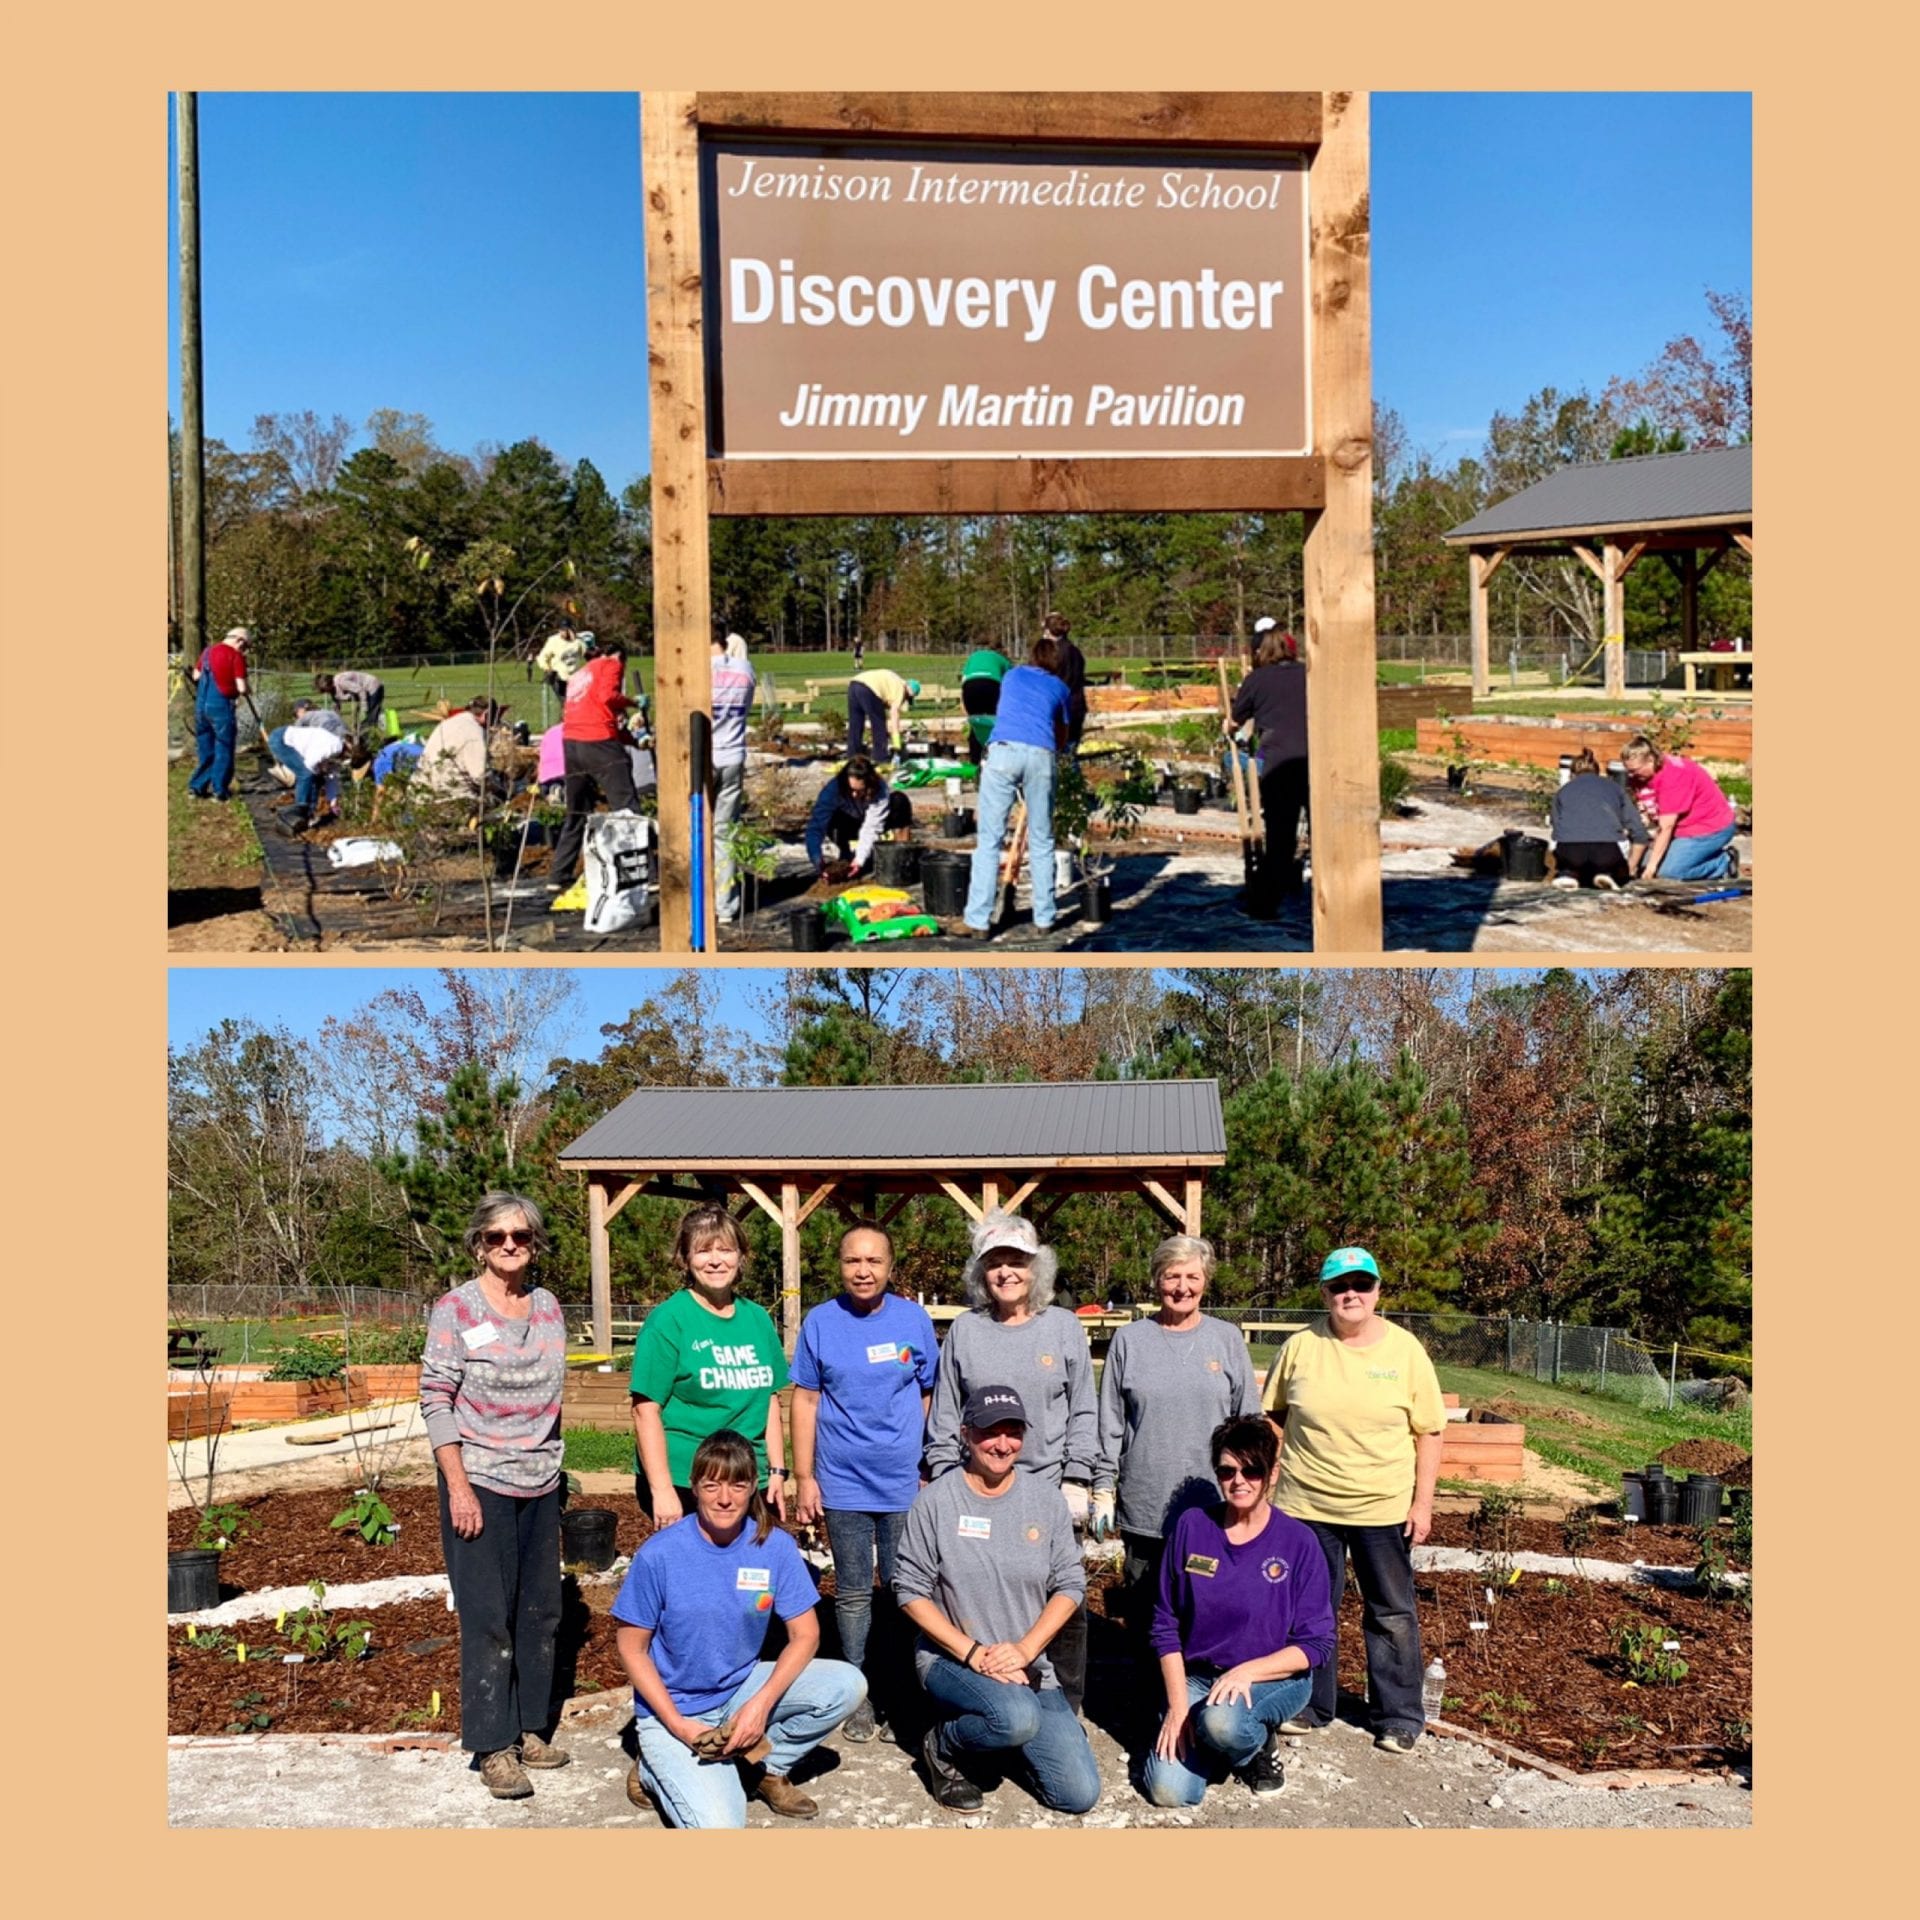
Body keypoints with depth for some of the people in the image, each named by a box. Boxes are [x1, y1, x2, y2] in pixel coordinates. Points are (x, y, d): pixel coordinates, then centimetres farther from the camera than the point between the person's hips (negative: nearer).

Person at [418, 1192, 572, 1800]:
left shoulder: (548, 1307, 7)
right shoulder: (456, 1310, -8)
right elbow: (435, 1400, -10)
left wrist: (552, 1465, 13)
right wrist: (458, 1486, -15)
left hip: (541, 1485, 6)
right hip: (481, 1483, -6)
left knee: (541, 1611, 11)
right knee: (487, 1617, -3)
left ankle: (531, 1729, 23)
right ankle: (494, 1747, 5)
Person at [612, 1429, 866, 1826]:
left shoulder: (775, 1546, -10)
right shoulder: (660, 1554, -18)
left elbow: (805, 1634, -5)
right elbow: (631, 1647, -9)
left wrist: (761, 1703, -20)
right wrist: (678, 1725, -17)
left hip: (742, 1689, 4)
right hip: (673, 1707, -4)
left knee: (847, 1686, -18)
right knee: (719, 1827, -24)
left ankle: (767, 1767, 5)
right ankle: (655, 1771, 7)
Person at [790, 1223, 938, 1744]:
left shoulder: (914, 1319, -2)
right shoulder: (820, 1322, -3)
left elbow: (930, 1395, 5)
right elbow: (805, 1401, 0)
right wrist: (804, 1477, -2)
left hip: (905, 1485, 0)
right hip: (843, 1486, 0)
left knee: (903, 1593, 8)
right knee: (853, 1594, 9)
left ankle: (902, 1690, 23)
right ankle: (860, 1696, 19)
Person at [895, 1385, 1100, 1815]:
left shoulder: (1045, 1498, 1)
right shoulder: (936, 1501, -8)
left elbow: (1070, 1585, 1)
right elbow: (911, 1591, -7)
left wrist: (1024, 1648, -13)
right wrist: (972, 1652, -16)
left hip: (1030, 1667, 4)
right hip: (950, 1659, -4)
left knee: (1079, 1793, -6)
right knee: (1017, 1716, -36)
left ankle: (1007, 1736, 21)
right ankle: (942, 1745, -4)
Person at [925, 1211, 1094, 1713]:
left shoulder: (1064, 1327, 4)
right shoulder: (965, 1331, 6)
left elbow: (1083, 1412, 5)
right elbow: (944, 1416, 9)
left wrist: (1076, 1479, -1)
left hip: (1049, 1490, 0)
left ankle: (1066, 1709, 15)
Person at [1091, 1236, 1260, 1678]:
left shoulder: (1227, 1339, 6)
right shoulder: (1130, 1340, 5)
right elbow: (1109, 1424, 6)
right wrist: (1103, 1488, 2)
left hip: (1214, 1509, 0)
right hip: (1144, 1509, 0)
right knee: (1144, 1618, 7)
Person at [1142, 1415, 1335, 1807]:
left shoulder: (1298, 1542, -9)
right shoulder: (1192, 1527, -3)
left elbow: (1316, 1645, -8)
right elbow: (1165, 1624, 1)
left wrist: (1247, 1671, -20)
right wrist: (1178, 1705, -7)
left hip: (1275, 1677, -2)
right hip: (1197, 1676, 3)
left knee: (1222, 1721, -36)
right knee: (1168, 1790, -18)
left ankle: (1261, 1742, 0)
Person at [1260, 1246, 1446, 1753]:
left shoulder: (1405, 1350, -4)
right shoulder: (1301, 1347, -1)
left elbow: (1429, 1432, -1)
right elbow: (1274, 1418, 8)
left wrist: (1423, 1502, -5)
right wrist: (1270, 1481, 4)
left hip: (1383, 1507, -1)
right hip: (1307, 1504, 1)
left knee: (1392, 1615, 9)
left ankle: (1399, 1718, 21)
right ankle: (1310, 1705, 29)